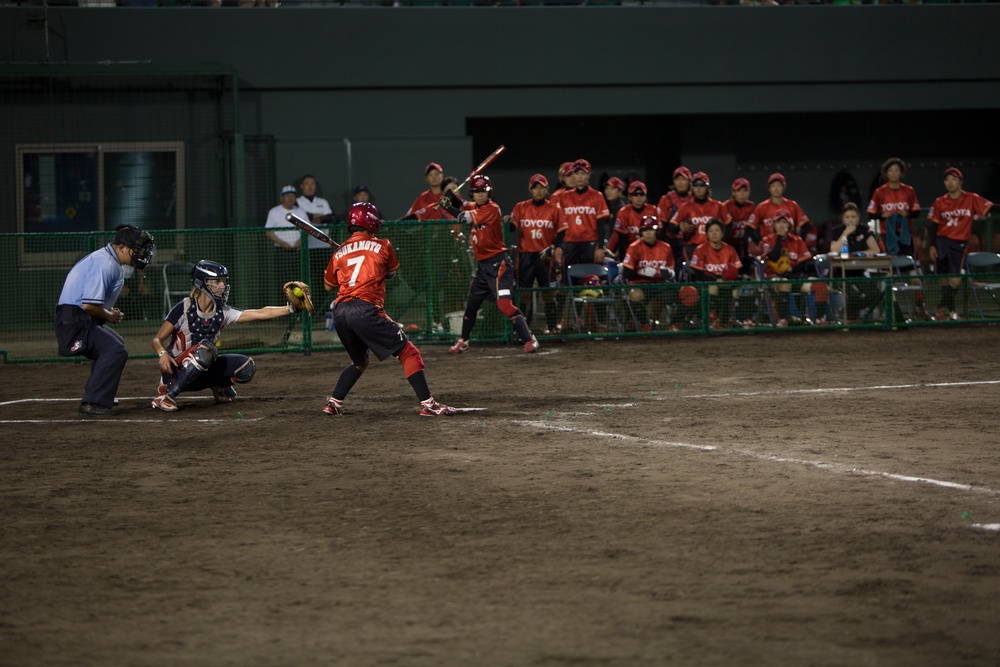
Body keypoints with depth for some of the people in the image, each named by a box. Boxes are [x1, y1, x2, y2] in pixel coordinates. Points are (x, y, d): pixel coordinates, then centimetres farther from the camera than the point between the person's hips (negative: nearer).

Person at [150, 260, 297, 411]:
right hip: (176, 370, -6)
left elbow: (261, 313, -3)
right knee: (206, 348, -36)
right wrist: (162, 354, -36)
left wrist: (290, 308, -15)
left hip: (201, 373, 6)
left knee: (245, 366, -12)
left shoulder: (223, 312, 1)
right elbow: (157, 339, -14)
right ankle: (166, 395, -29)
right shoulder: (184, 308, -14)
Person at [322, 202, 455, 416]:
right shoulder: (382, 246, 9)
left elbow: (328, 285, 28)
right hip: (366, 309, -5)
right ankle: (428, 404, -13)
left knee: (360, 361, 28)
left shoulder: (339, 252, 18)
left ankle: (333, 403, 18)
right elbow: (391, 273, 28)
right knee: (408, 352, -2)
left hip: (340, 312, 6)